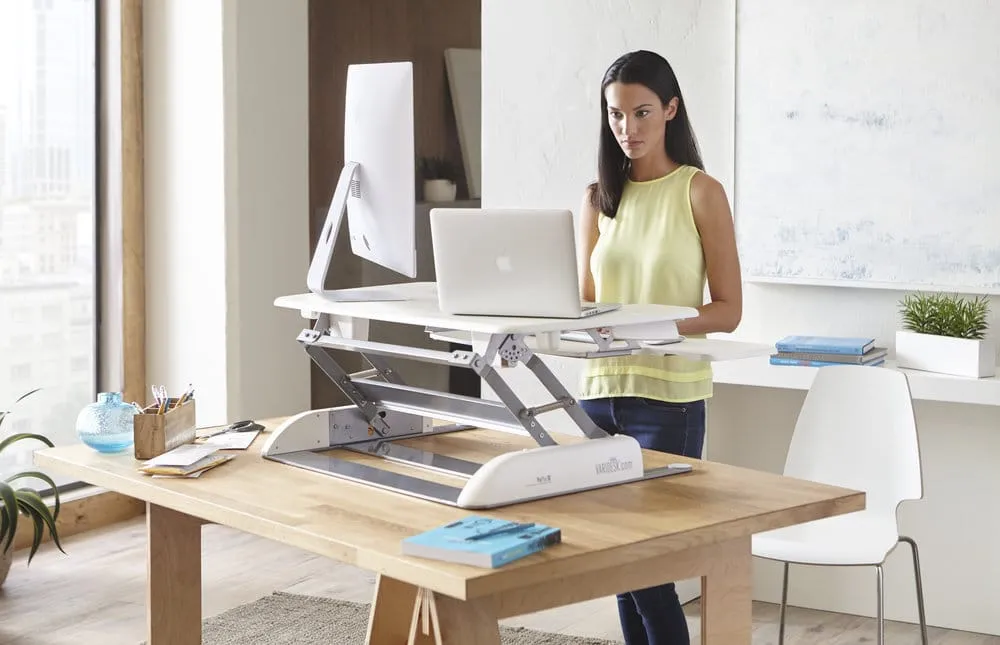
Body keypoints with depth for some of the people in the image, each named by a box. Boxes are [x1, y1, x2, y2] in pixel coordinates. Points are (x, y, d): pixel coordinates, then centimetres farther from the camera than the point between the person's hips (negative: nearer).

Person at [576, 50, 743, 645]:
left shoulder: (701, 192, -4)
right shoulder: (599, 197, 10)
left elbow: (728, 311, -6)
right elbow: (586, 300, 13)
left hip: (669, 395, -5)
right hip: (600, 388, 5)